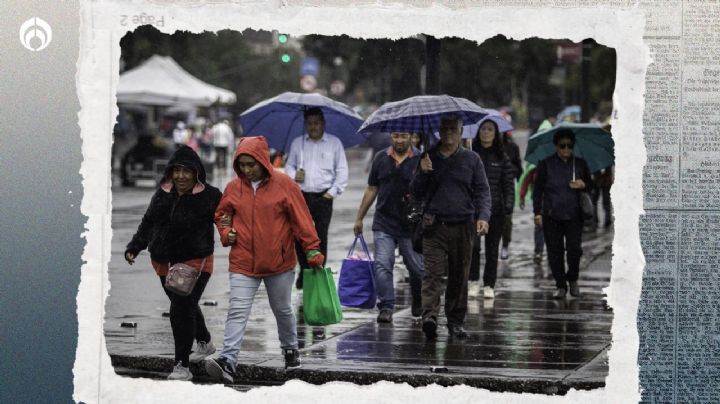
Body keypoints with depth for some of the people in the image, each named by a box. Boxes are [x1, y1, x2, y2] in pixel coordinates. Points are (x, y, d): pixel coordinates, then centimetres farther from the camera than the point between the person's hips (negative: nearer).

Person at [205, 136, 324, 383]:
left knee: (282, 310, 17)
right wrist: (225, 233, -1)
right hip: (243, 263, 1)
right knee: (237, 312, -11)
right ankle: (228, 361, -19)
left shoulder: (284, 185, -6)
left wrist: (312, 251, -6)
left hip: (279, 262, -1)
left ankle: (290, 349, 40)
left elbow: (301, 219, -5)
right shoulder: (233, 188, 2)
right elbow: (221, 215, 19)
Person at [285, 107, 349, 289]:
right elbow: (289, 166, 19)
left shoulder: (334, 143, 5)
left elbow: (342, 170, 5)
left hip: (323, 198, -2)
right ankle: (304, 270, 18)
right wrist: (294, 175, -4)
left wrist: (333, 191, -5)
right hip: (301, 197, 2)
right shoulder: (297, 143, 12)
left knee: (321, 238, -4)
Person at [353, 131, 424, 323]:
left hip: (410, 225, -1)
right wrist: (359, 218, 12)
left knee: (416, 266, 5)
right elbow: (371, 190, 13)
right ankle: (386, 307, -6)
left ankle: (418, 301, 30)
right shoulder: (381, 158, 7)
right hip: (384, 223, 2)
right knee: (382, 265, -9)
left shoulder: (420, 160, -2)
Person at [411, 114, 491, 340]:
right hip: (434, 226, -1)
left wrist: (483, 216, -10)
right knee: (433, 273, -13)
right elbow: (416, 194, 10)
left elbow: (482, 191, 7)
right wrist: (422, 173, -8)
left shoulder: (471, 159, 8)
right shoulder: (429, 158, 9)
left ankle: (456, 322, 15)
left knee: (459, 277, 6)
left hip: (463, 226, 1)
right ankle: (429, 317, -25)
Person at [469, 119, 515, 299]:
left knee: (492, 249, 5)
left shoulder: (502, 158, 6)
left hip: (495, 210, 1)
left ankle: (489, 285, 14)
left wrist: (508, 209, -5)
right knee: (472, 245, -15)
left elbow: (509, 185, 5)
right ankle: (473, 281, 0)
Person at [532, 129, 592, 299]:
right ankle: (560, 285, 12)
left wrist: (583, 185, -5)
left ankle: (572, 279, 15)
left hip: (574, 215, 0)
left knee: (574, 248, -10)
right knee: (555, 251, 1)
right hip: (551, 215, 0)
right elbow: (538, 190, 6)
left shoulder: (580, 164, 10)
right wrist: (537, 212, -2)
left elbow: (590, 185, 19)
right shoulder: (546, 165, 5)